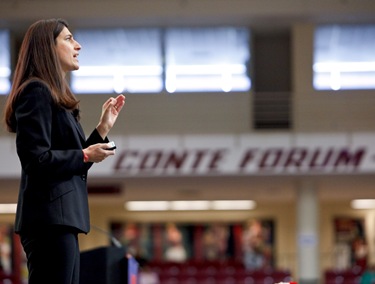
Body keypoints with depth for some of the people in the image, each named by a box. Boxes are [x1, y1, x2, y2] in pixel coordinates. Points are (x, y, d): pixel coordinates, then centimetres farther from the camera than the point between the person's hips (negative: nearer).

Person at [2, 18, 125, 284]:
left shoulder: (56, 96, 20)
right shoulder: (36, 92, -9)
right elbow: (37, 159, -18)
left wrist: (104, 127, 17)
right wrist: (86, 156, -9)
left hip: (61, 218, 10)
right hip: (50, 220, -10)